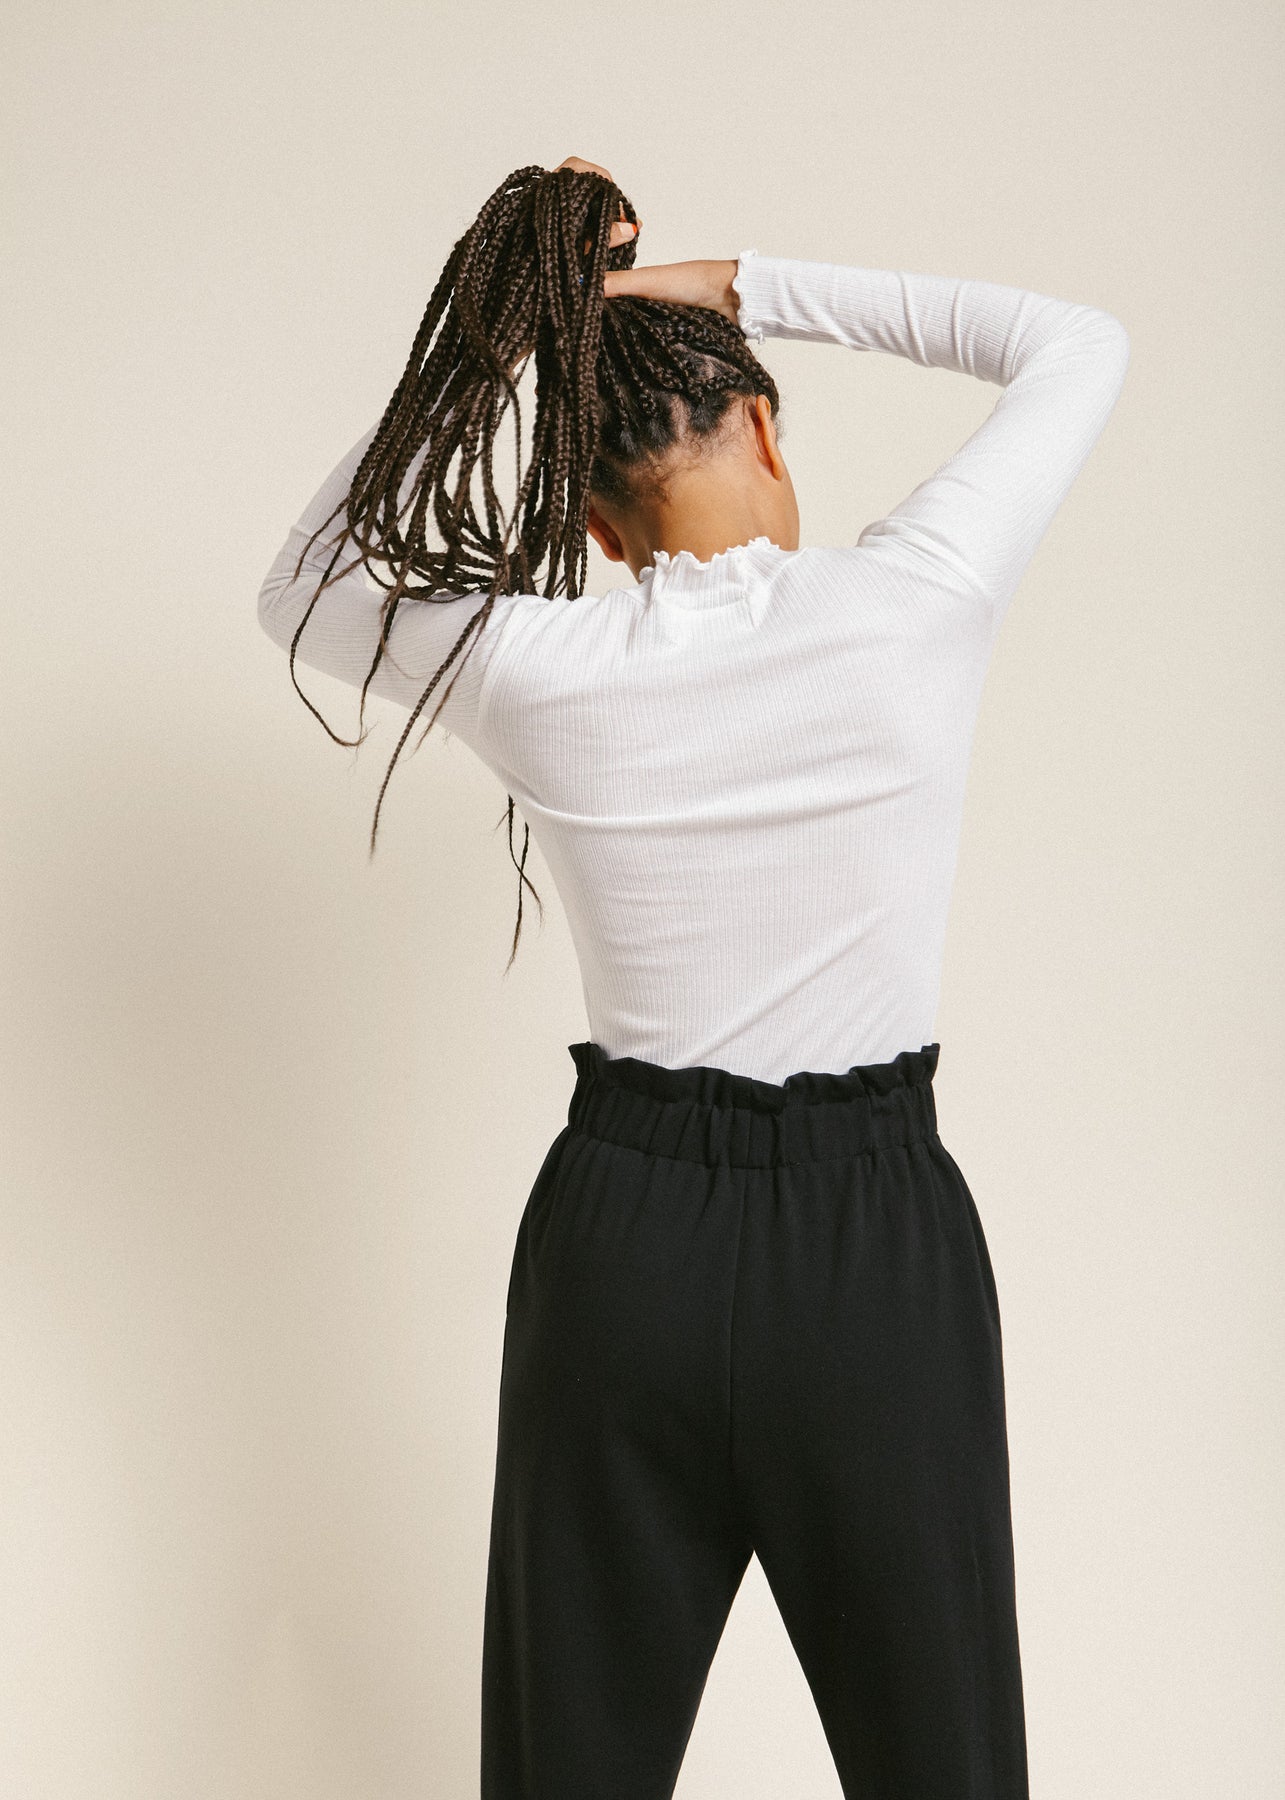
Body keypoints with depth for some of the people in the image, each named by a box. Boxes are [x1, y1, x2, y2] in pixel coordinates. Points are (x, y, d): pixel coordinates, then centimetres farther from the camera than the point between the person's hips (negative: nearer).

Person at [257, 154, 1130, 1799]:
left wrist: (496, 346, 5)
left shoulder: (534, 673, -9)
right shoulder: (913, 607, -13)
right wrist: (750, 286, 1)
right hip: (876, 1243, -1)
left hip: (622, 1234, 2)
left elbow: (301, 589, 12)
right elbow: (1080, 343, 5)